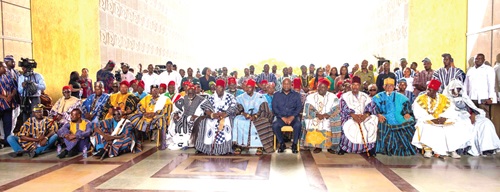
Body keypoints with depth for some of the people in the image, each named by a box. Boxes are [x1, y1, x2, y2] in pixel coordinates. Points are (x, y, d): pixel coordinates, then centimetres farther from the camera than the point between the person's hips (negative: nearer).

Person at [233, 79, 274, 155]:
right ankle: (238, 145, -27)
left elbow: (263, 110, -4)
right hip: (244, 117, 2)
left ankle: (260, 146, -28)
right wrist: (243, 113, -21)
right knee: (237, 120, -30)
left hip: (258, 117, -1)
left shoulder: (260, 97, 6)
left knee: (261, 123, -34)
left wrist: (255, 116, -22)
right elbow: (238, 109, 1)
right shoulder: (240, 98, 12)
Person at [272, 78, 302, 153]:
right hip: (281, 117, 1)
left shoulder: (296, 95, 12)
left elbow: (299, 107, 2)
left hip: (293, 117, 0)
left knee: (298, 125, -33)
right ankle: (281, 144, -10)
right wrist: (282, 117, -12)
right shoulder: (277, 95, 11)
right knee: (275, 125, -31)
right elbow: (274, 108, 2)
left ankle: (294, 144, -13)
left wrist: (292, 117, -15)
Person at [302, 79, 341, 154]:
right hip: (314, 119, 0)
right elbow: (308, 110, -4)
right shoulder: (310, 97, 9)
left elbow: (336, 109, -6)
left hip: (328, 119, 0)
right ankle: (317, 146, -10)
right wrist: (317, 115, -20)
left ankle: (331, 146, -11)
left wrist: (326, 115, -21)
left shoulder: (333, 97, 7)